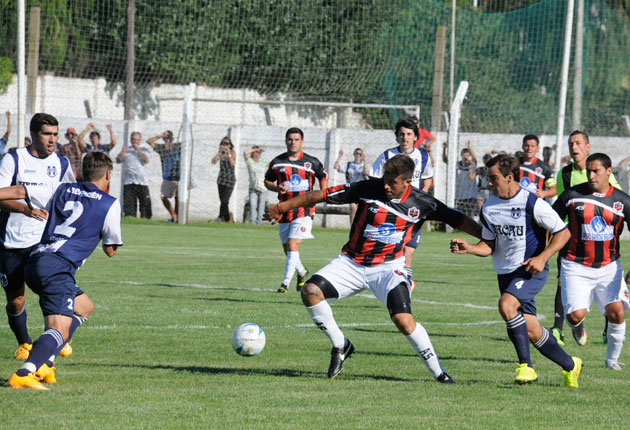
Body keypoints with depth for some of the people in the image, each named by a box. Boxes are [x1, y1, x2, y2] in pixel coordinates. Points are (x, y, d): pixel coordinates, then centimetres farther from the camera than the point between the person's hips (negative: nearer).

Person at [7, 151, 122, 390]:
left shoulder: (62, 190, 21)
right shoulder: (110, 204, 7)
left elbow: (19, 191, 20)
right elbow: (111, 250, 15)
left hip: (35, 262, 7)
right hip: (58, 266, -7)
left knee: (84, 307, 26)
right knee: (60, 331, -16)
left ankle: (44, 363, 12)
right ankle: (23, 374, -41)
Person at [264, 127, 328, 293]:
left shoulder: (312, 162, 0)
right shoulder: (277, 162, 4)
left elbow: (324, 177, 16)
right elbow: (267, 181, 15)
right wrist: (277, 188, -6)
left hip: (304, 210, -4)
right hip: (284, 210, 4)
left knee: (292, 246, -18)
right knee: (287, 249, 12)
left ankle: (285, 283, -16)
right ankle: (302, 272, 41)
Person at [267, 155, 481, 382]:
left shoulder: (422, 203, -9)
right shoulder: (369, 188, -12)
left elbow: (458, 220, 0)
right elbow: (322, 195, -7)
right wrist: (282, 207, -6)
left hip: (388, 267, -2)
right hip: (352, 262, 2)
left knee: (404, 321, -23)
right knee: (310, 292, -18)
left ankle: (438, 372, -5)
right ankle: (340, 346, 3)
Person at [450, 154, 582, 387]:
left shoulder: (532, 203, -14)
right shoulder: (489, 208, 5)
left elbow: (563, 233, -8)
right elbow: (489, 245, 11)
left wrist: (542, 257, -19)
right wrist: (468, 248, -9)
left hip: (531, 271, -6)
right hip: (506, 272, 6)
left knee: (506, 305, -31)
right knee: (532, 332, 4)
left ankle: (526, 366, -20)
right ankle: (570, 365, 26)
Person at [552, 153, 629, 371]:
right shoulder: (572, 195, -4)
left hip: (609, 266, 1)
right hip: (576, 267, -1)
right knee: (575, 315, -14)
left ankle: (612, 358, 11)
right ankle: (577, 327, 26)